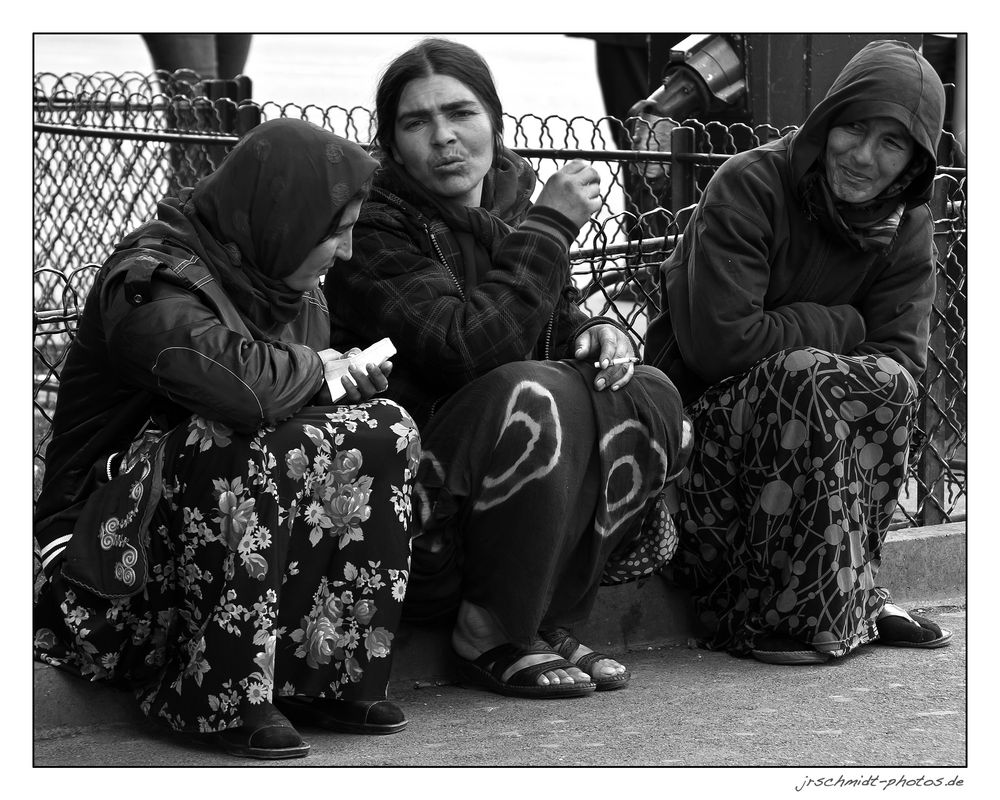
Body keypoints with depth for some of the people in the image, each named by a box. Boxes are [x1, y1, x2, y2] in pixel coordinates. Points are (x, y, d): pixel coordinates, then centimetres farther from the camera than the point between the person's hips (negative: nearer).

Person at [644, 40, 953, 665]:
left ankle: (856, 593, -13)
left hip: (801, 409, 5)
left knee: (888, 386, -25)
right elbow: (720, 342, -26)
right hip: (699, 410, -5)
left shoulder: (906, 227, 1)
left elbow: (902, 358, -10)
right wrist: (842, 326, -17)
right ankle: (765, 615, -28)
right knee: (807, 376, -34)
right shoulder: (749, 187, -17)